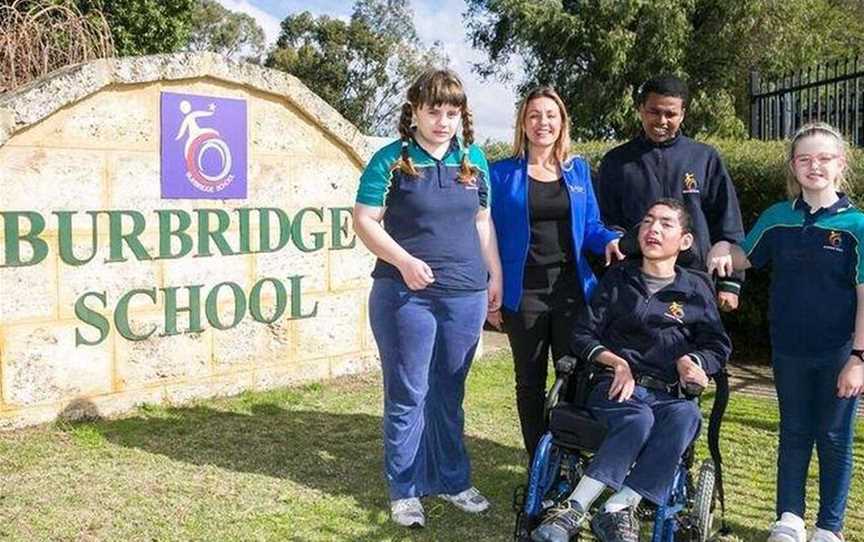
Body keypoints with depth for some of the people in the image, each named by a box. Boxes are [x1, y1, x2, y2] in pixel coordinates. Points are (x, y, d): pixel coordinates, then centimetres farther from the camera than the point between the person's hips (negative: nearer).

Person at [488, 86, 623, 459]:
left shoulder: (578, 170, 9)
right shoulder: (502, 173, 1)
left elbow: (589, 226, 11)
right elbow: (491, 236, 1)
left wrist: (609, 240, -12)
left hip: (572, 287, 2)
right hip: (524, 292, -2)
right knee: (530, 382, 8)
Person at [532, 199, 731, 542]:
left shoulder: (697, 288, 16)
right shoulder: (618, 278, 14)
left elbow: (718, 347, 17)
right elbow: (583, 336, 11)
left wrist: (690, 360, -6)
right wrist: (617, 362, -7)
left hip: (667, 395, 1)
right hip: (616, 386, -1)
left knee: (686, 416, -35)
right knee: (638, 419, -36)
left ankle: (616, 510, -39)